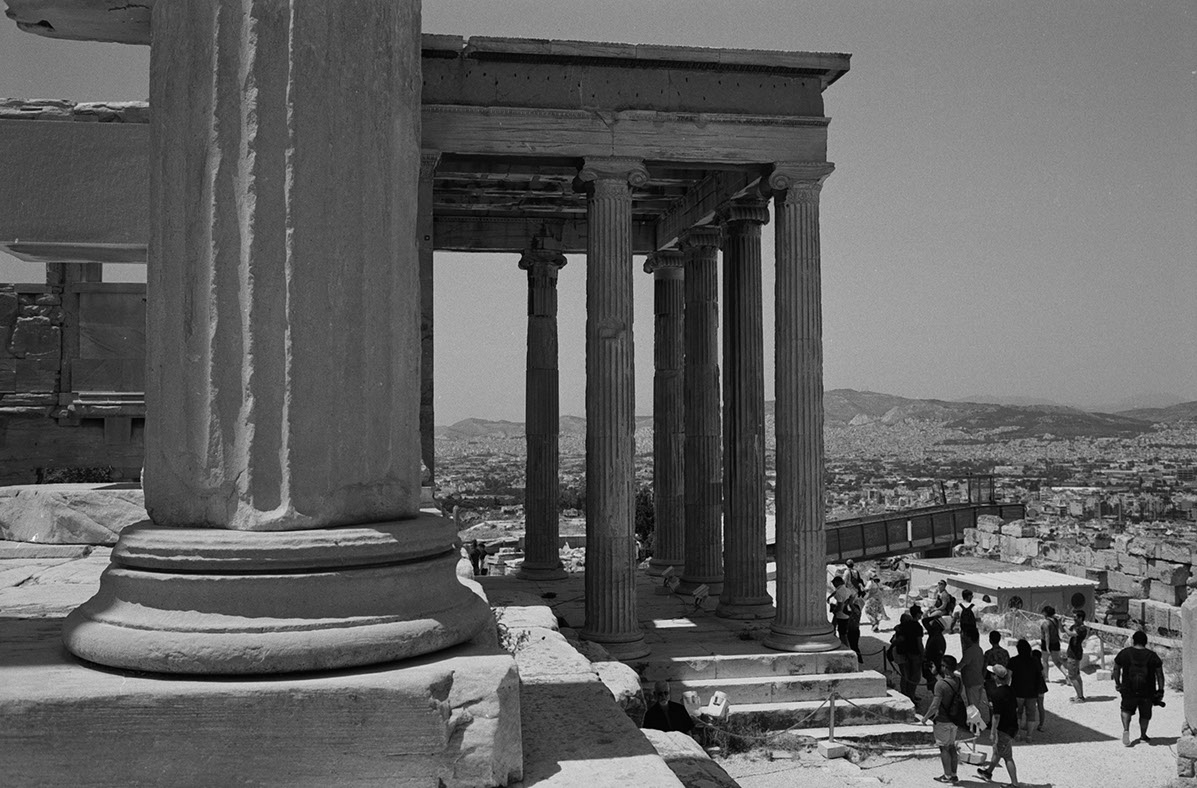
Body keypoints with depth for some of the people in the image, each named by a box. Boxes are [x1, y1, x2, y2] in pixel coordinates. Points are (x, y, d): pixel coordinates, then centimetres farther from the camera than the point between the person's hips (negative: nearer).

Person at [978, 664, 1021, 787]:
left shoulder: (996, 694, -24)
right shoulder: (1009, 690, 1)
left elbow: (996, 716, -23)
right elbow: (1016, 709, 11)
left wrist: (992, 732, -15)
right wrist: (1015, 725, 24)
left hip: (1003, 729, -9)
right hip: (1012, 727, 9)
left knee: (1007, 756, 2)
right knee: (997, 750, 26)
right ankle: (988, 771, 44)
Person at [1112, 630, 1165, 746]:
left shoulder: (1124, 653, -4)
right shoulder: (1152, 656, -4)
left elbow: (1116, 670, 2)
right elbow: (1160, 674, -3)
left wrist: (1117, 683, 15)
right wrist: (1160, 690, 4)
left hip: (1128, 690, 0)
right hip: (1147, 692, 0)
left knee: (1127, 709, 18)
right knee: (1145, 714, 18)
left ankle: (1126, 729, -2)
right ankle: (1143, 736, 26)